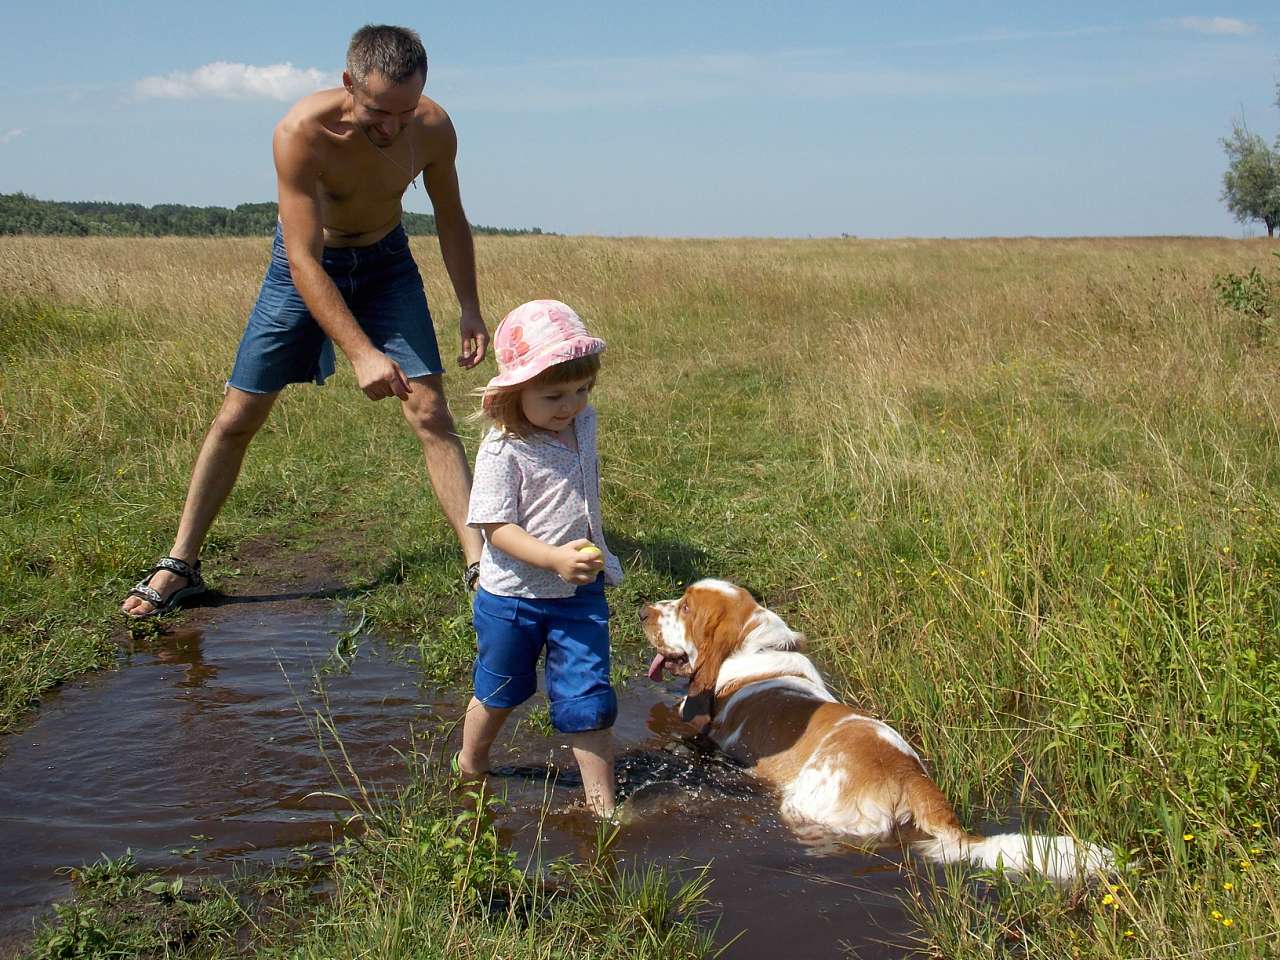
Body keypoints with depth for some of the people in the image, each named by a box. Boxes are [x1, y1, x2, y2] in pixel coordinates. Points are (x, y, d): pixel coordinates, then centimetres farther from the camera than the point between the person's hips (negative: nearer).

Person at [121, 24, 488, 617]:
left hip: (385, 262, 2)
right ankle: (181, 564, 14)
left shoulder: (432, 128, -22)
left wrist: (469, 309, -7)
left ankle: (480, 561, -6)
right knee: (237, 417, 0)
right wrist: (361, 353, -43)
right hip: (306, 262, -2)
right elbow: (305, 262, -35)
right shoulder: (302, 133, -33)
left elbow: (450, 219, -2)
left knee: (430, 413, -10)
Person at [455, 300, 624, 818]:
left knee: (587, 697, 0)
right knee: (500, 689, 18)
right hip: (513, 596, -4)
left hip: (580, 592, 4)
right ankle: (470, 764, 45)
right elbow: (497, 527, -23)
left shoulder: (583, 424, -2)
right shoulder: (503, 451, -22)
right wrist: (555, 558, -35)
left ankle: (601, 800, 9)